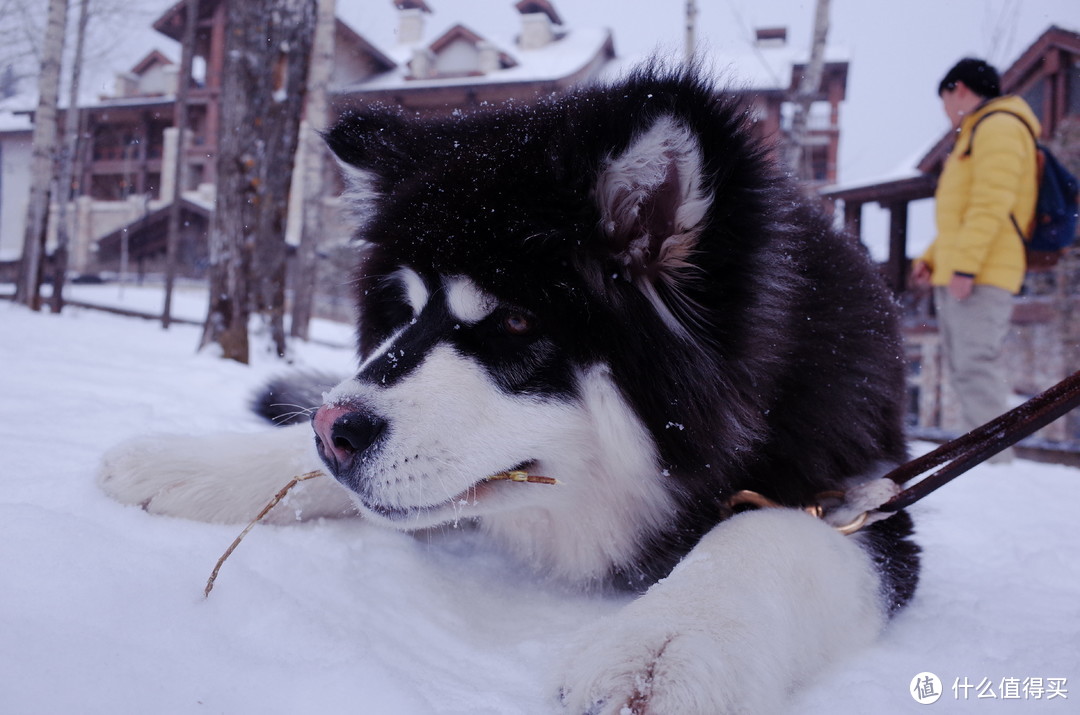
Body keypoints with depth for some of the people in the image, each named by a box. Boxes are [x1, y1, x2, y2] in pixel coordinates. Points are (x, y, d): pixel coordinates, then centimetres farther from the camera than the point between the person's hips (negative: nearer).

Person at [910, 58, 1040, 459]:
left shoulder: (998, 126, -6)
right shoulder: (974, 134, 26)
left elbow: (991, 203, -18)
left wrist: (964, 265, -23)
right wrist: (931, 259, 17)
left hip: (980, 276, -10)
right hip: (955, 276, 10)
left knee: (976, 366, -14)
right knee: (965, 370, 10)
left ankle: (994, 460, -14)